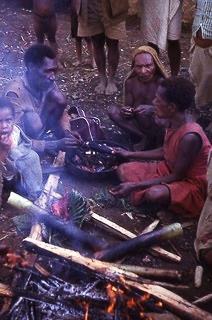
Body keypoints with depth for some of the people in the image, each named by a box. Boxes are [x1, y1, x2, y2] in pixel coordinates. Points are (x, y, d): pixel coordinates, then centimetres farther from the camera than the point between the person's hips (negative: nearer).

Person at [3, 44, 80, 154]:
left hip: (41, 134, 6)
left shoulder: (47, 82, -11)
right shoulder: (15, 93, -31)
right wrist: (55, 145, -39)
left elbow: (62, 112, 3)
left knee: (59, 99, -12)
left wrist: (67, 133, -18)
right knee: (32, 119, -33)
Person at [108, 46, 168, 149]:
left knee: (143, 114, -35)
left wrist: (152, 109, -39)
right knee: (113, 111, -17)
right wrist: (125, 111, -23)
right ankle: (146, 137, -14)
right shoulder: (130, 82, -6)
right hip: (136, 121, 5)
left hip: (158, 126, -5)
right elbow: (127, 106, 2)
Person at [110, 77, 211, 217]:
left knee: (155, 194, -38)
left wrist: (134, 186, -25)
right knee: (124, 170, 1)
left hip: (192, 183, -8)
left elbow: (177, 176, -25)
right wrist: (130, 154, 13)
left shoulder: (190, 136, -32)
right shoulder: (174, 123, -6)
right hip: (171, 170, 8)